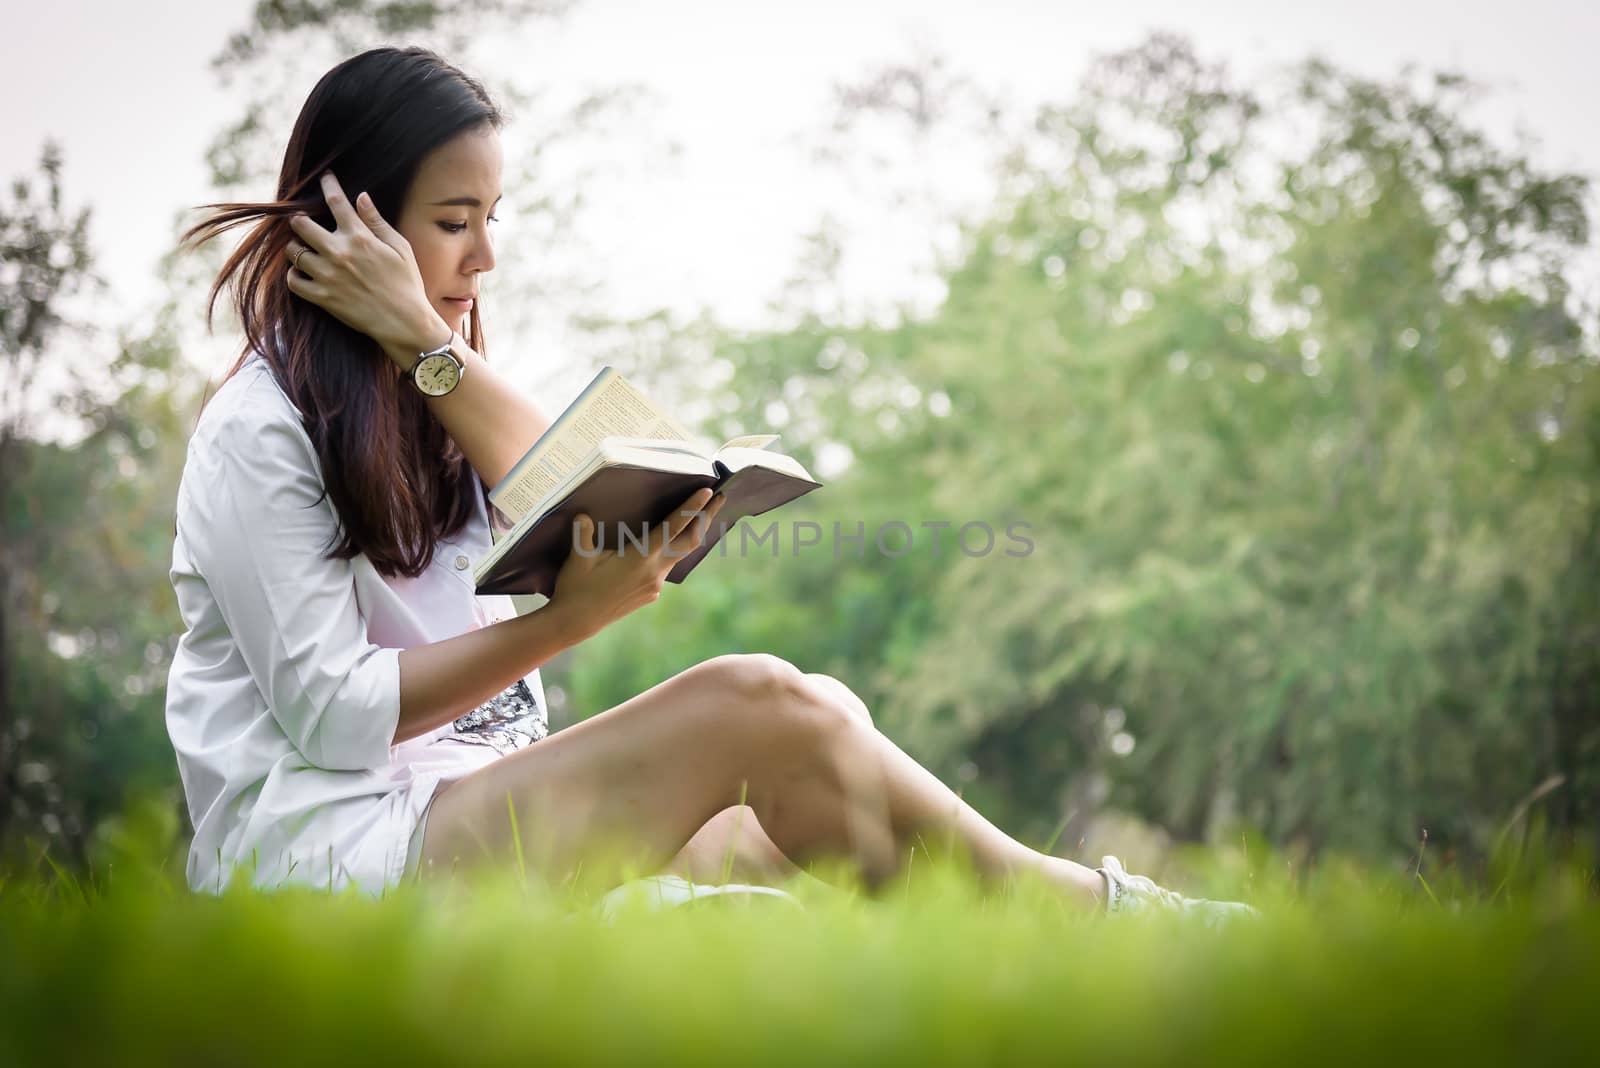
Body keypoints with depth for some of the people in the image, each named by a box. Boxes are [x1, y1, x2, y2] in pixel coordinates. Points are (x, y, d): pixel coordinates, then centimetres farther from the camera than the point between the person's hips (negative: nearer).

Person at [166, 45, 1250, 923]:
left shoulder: (420, 401, 19)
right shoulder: (259, 430, -7)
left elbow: (576, 506, -2)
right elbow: (332, 714, -15)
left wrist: (429, 343, -10)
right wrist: (566, 621, -22)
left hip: (477, 810, 8)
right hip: (328, 845, -8)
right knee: (756, 708, -22)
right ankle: (1103, 911, -12)